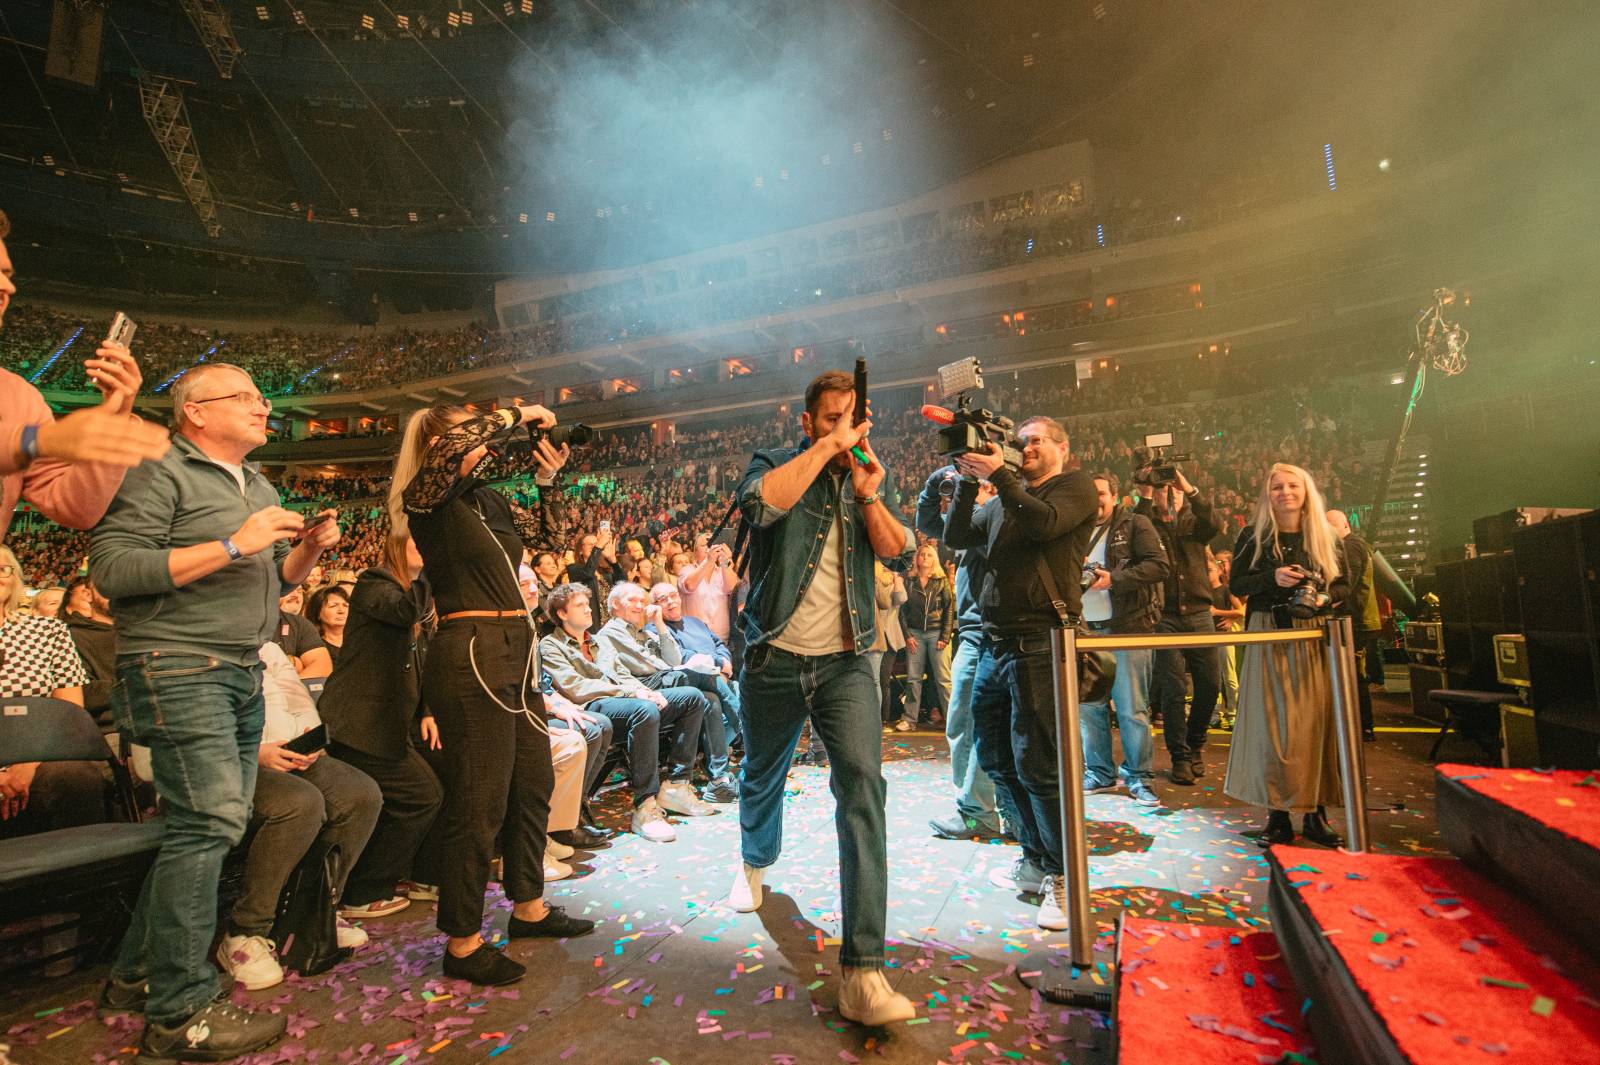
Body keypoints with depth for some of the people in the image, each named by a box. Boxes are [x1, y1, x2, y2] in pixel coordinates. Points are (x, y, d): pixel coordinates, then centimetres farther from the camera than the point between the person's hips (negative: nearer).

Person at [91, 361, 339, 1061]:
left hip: (243, 675, 9)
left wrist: (308, 549, 4)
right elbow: (111, 568, -17)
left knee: (212, 827, 12)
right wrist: (232, 545, -20)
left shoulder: (259, 486, 20)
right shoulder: (158, 473, -5)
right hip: (178, 669, -9)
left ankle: (136, 976, 28)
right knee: (210, 823, -12)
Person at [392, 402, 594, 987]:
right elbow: (455, 450, -25)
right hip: (471, 654, -8)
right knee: (480, 803, -1)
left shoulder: (490, 499, 16)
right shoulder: (425, 496, -6)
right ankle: (463, 944, 15)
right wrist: (516, 415, -12)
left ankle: (529, 907, 34)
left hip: (515, 652, 9)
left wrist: (549, 478, 10)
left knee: (534, 784, 17)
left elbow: (548, 538, 20)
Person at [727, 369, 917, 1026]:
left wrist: (869, 498, -16)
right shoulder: (775, 464, -1)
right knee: (762, 779, 19)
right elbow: (760, 503, -25)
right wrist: (826, 448, -21)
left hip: (845, 662, 1)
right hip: (775, 659, 0)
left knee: (863, 784, -16)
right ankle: (755, 863, 54)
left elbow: (900, 556, -2)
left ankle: (863, 973, -12)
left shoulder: (874, 479, 8)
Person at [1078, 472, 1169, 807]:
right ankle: (1099, 772, 22)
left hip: (1127, 627, -5)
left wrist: (1114, 577, -18)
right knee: (1089, 705, 9)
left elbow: (1160, 565, -10)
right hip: (1086, 628, 5)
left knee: (1132, 708, -1)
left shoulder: (1135, 525, 1)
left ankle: (1138, 777, 13)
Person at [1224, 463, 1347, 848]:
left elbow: (1342, 586, 9)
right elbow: (1237, 585, 0)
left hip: (1314, 638, 2)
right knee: (1271, 720, -1)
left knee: (1316, 720, 0)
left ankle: (1315, 812, 11)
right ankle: (1278, 813, 6)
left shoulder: (1324, 536, 8)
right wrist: (1273, 577, -16)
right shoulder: (1254, 535, 3)